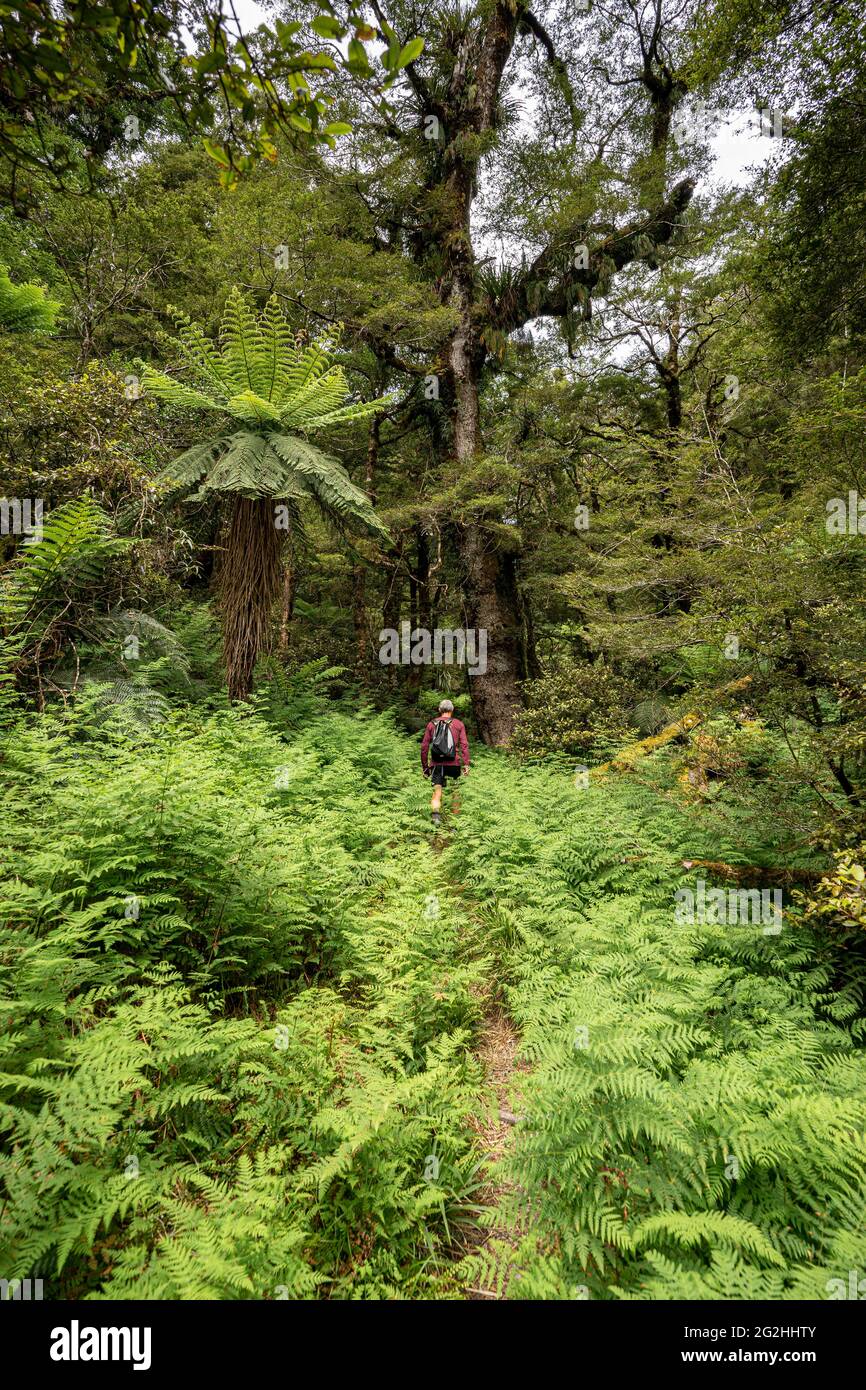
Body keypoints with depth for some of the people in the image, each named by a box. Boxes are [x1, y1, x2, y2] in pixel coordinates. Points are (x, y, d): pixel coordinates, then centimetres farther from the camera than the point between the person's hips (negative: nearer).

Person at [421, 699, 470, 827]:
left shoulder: (432, 724, 9)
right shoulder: (459, 724, 5)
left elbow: (424, 746, 8)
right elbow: (464, 745, -4)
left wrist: (424, 766, 14)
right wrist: (466, 764, -6)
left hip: (436, 763, 1)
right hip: (453, 763, -1)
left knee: (437, 790, -1)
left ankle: (435, 813, -24)